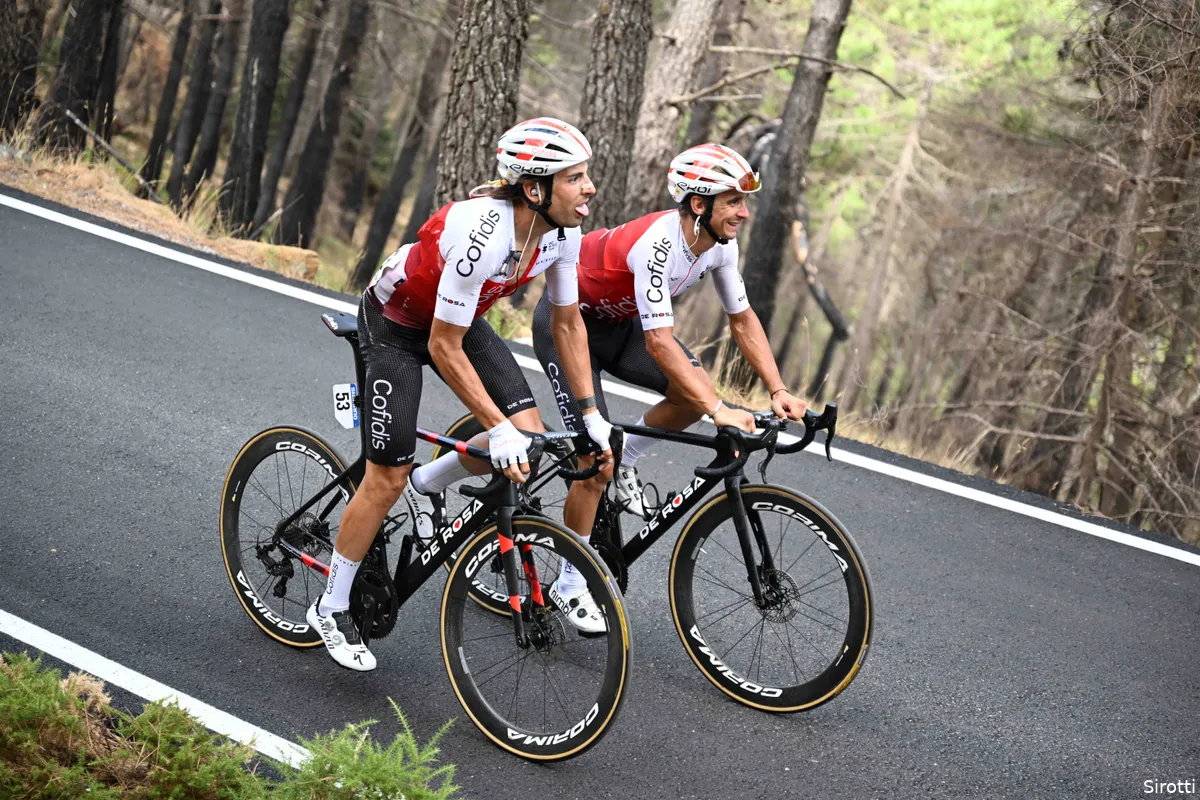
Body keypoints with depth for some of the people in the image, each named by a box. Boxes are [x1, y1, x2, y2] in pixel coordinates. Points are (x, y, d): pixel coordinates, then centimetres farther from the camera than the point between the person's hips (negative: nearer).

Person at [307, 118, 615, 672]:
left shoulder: (562, 231, -17)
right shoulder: (480, 236, -39)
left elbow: (566, 324, -3)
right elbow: (444, 349, -32)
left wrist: (592, 416, -6)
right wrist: (498, 429, -31)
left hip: (458, 317, 7)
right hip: (394, 322, -7)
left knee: (528, 436, -12)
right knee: (387, 479, -6)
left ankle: (424, 486, 15)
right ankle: (331, 611, 12)